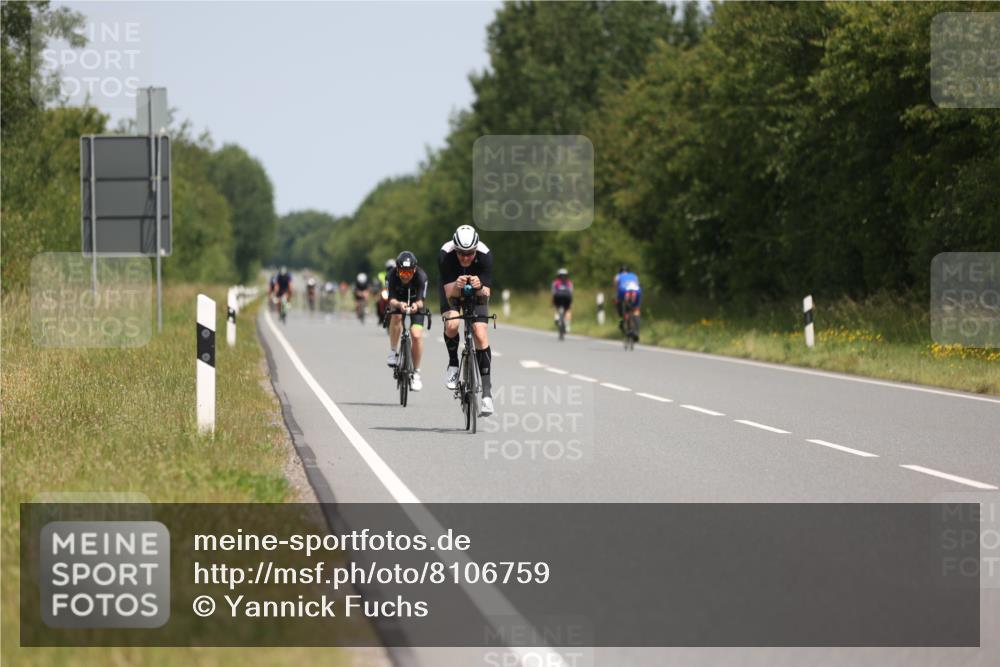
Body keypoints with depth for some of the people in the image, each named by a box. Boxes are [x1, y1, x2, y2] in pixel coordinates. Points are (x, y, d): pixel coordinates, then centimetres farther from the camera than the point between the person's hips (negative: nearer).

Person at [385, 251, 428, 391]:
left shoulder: (421, 276, -32)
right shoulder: (392, 275, -31)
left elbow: (420, 300, -33)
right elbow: (391, 300, -34)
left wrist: (416, 305, -57)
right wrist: (399, 304, -56)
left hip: (415, 302, 0)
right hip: (398, 301, 0)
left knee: (416, 335, -16)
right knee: (396, 316, -34)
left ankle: (416, 373, -1)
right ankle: (393, 351, -16)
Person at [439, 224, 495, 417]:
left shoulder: (484, 255, -32)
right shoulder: (445, 255, -34)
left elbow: (486, 293, -31)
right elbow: (450, 293, -35)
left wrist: (479, 288, -53)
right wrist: (457, 286, -56)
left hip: (477, 291, 0)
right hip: (452, 287, 0)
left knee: (480, 334, -15)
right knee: (452, 324, -28)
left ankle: (487, 390, -10)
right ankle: (453, 363, 0)